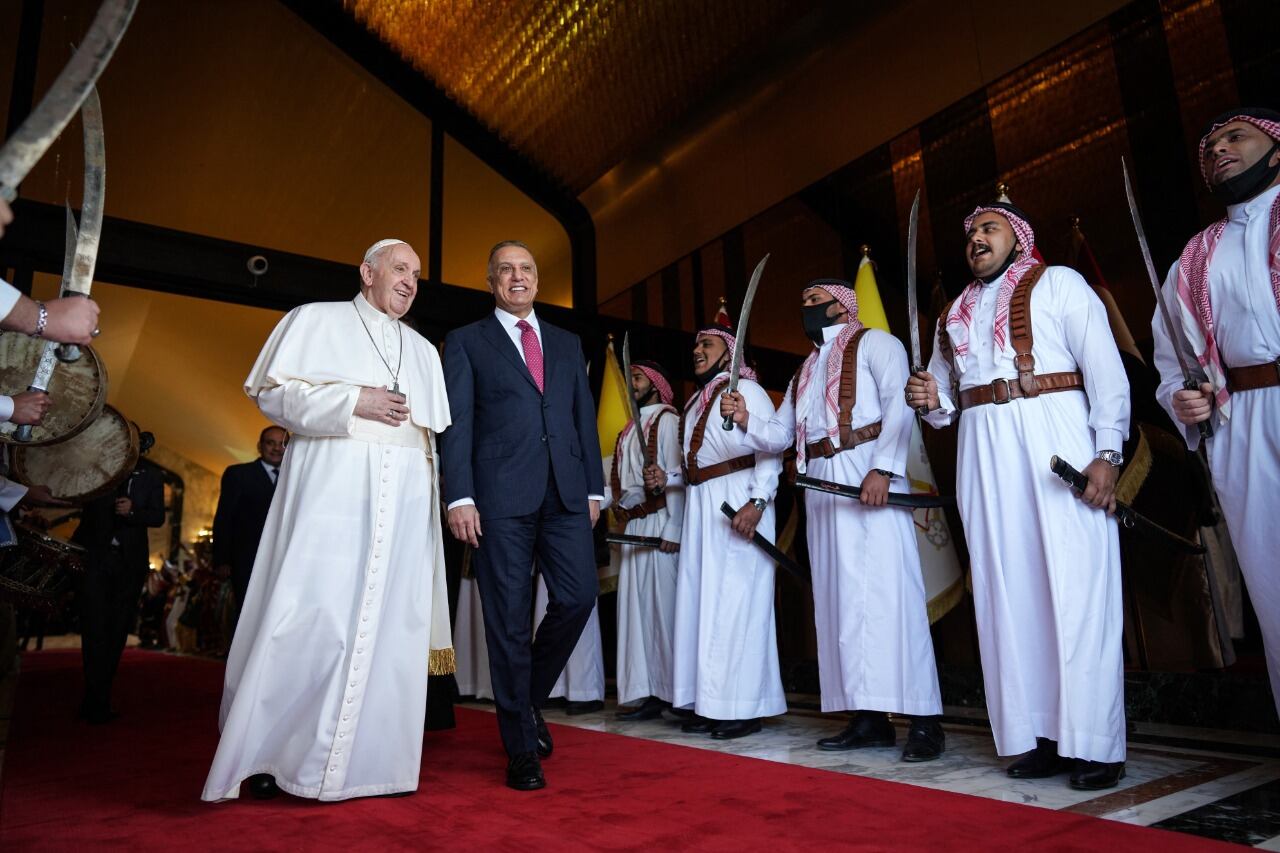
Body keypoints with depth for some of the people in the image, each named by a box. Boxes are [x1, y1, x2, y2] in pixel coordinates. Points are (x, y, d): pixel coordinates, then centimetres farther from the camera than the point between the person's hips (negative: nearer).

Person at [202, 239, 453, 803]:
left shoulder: (423, 350, 22)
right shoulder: (318, 320, 9)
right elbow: (271, 390, 0)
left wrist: (438, 499, 12)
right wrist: (353, 401, -10)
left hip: (404, 500, 5)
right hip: (331, 486, -4)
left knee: (391, 621, 2)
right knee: (313, 613, -8)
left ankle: (372, 759, 11)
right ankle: (265, 751, 7)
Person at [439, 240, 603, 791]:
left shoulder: (567, 344, 21)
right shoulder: (466, 342, 10)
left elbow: (585, 418, 17)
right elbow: (457, 424, 1)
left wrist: (594, 488, 9)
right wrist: (460, 497, -9)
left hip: (565, 493, 4)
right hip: (500, 496, -3)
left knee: (578, 597, -6)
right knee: (509, 619, 0)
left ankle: (530, 699, 22)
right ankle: (521, 749, 13)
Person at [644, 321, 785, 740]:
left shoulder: (746, 390, -3)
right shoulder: (695, 403, 22)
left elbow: (770, 450, -13)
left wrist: (757, 502, -23)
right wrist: (666, 478, 9)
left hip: (737, 503, -8)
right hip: (699, 507, 8)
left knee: (736, 599, -8)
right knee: (700, 600, 5)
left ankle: (744, 706, 0)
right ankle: (709, 702, 11)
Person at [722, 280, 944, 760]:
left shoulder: (872, 343, 5)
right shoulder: (804, 371, 26)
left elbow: (898, 404, -10)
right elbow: (779, 436, 22)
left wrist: (883, 468, -22)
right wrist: (745, 420, 3)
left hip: (868, 476, -7)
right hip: (821, 485, 7)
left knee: (887, 588, -11)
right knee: (840, 597, 4)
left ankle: (923, 719, -6)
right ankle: (868, 716, 10)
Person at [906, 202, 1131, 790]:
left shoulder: (1057, 283, 7)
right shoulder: (955, 314, 22)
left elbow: (1105, 368, -3)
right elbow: (946, 397, 24)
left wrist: (1106, 452, -13)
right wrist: (932, 400, 0)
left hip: (1055, 442, -5)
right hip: (983, 454, 5)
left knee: (1075, 588, -6)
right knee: (1008, 593, 3)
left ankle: (1094, 742, 2)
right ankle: (1039, 735, 10)